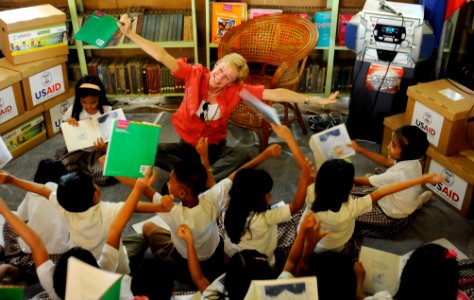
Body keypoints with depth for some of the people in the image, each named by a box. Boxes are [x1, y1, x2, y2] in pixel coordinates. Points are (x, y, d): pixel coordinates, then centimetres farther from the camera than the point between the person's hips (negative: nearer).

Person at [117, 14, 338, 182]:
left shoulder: (236, 90, -16)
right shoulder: (195, 74, -16)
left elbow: (275, 94, -23)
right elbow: (162, 56, -21)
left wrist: (315, 100, -27)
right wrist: (129, 33, -26)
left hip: (214, 148, 0)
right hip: (187, 145, 1)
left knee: (242, 156, -32)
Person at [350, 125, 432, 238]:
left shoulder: (396, 175, -36)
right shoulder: (413, 162, -14)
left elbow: (364, 182, -23)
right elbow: (386, 162, 3)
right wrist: (360, 150, 1)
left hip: (393, 220, -7)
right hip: (407, 207, 7)